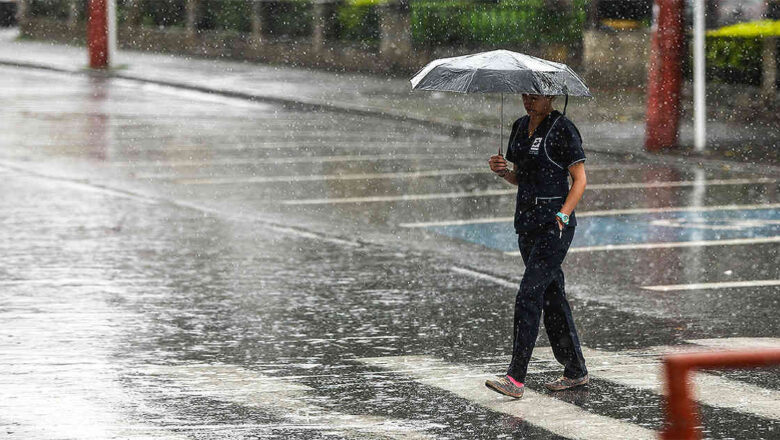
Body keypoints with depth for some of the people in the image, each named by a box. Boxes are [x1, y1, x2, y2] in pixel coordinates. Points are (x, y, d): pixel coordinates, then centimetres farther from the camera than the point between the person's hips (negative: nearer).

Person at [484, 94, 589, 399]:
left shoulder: (563, 130, -10)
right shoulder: (520, 127, 12)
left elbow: (580, 180, -10)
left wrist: (562, 216, -22)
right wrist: (503, 171, -1)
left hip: (554, 225, -8)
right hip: (527, 223, 8)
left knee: (528, 297, -14)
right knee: (552, 297, 12)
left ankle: (516, 379, -17)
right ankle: (576, 371, 21)